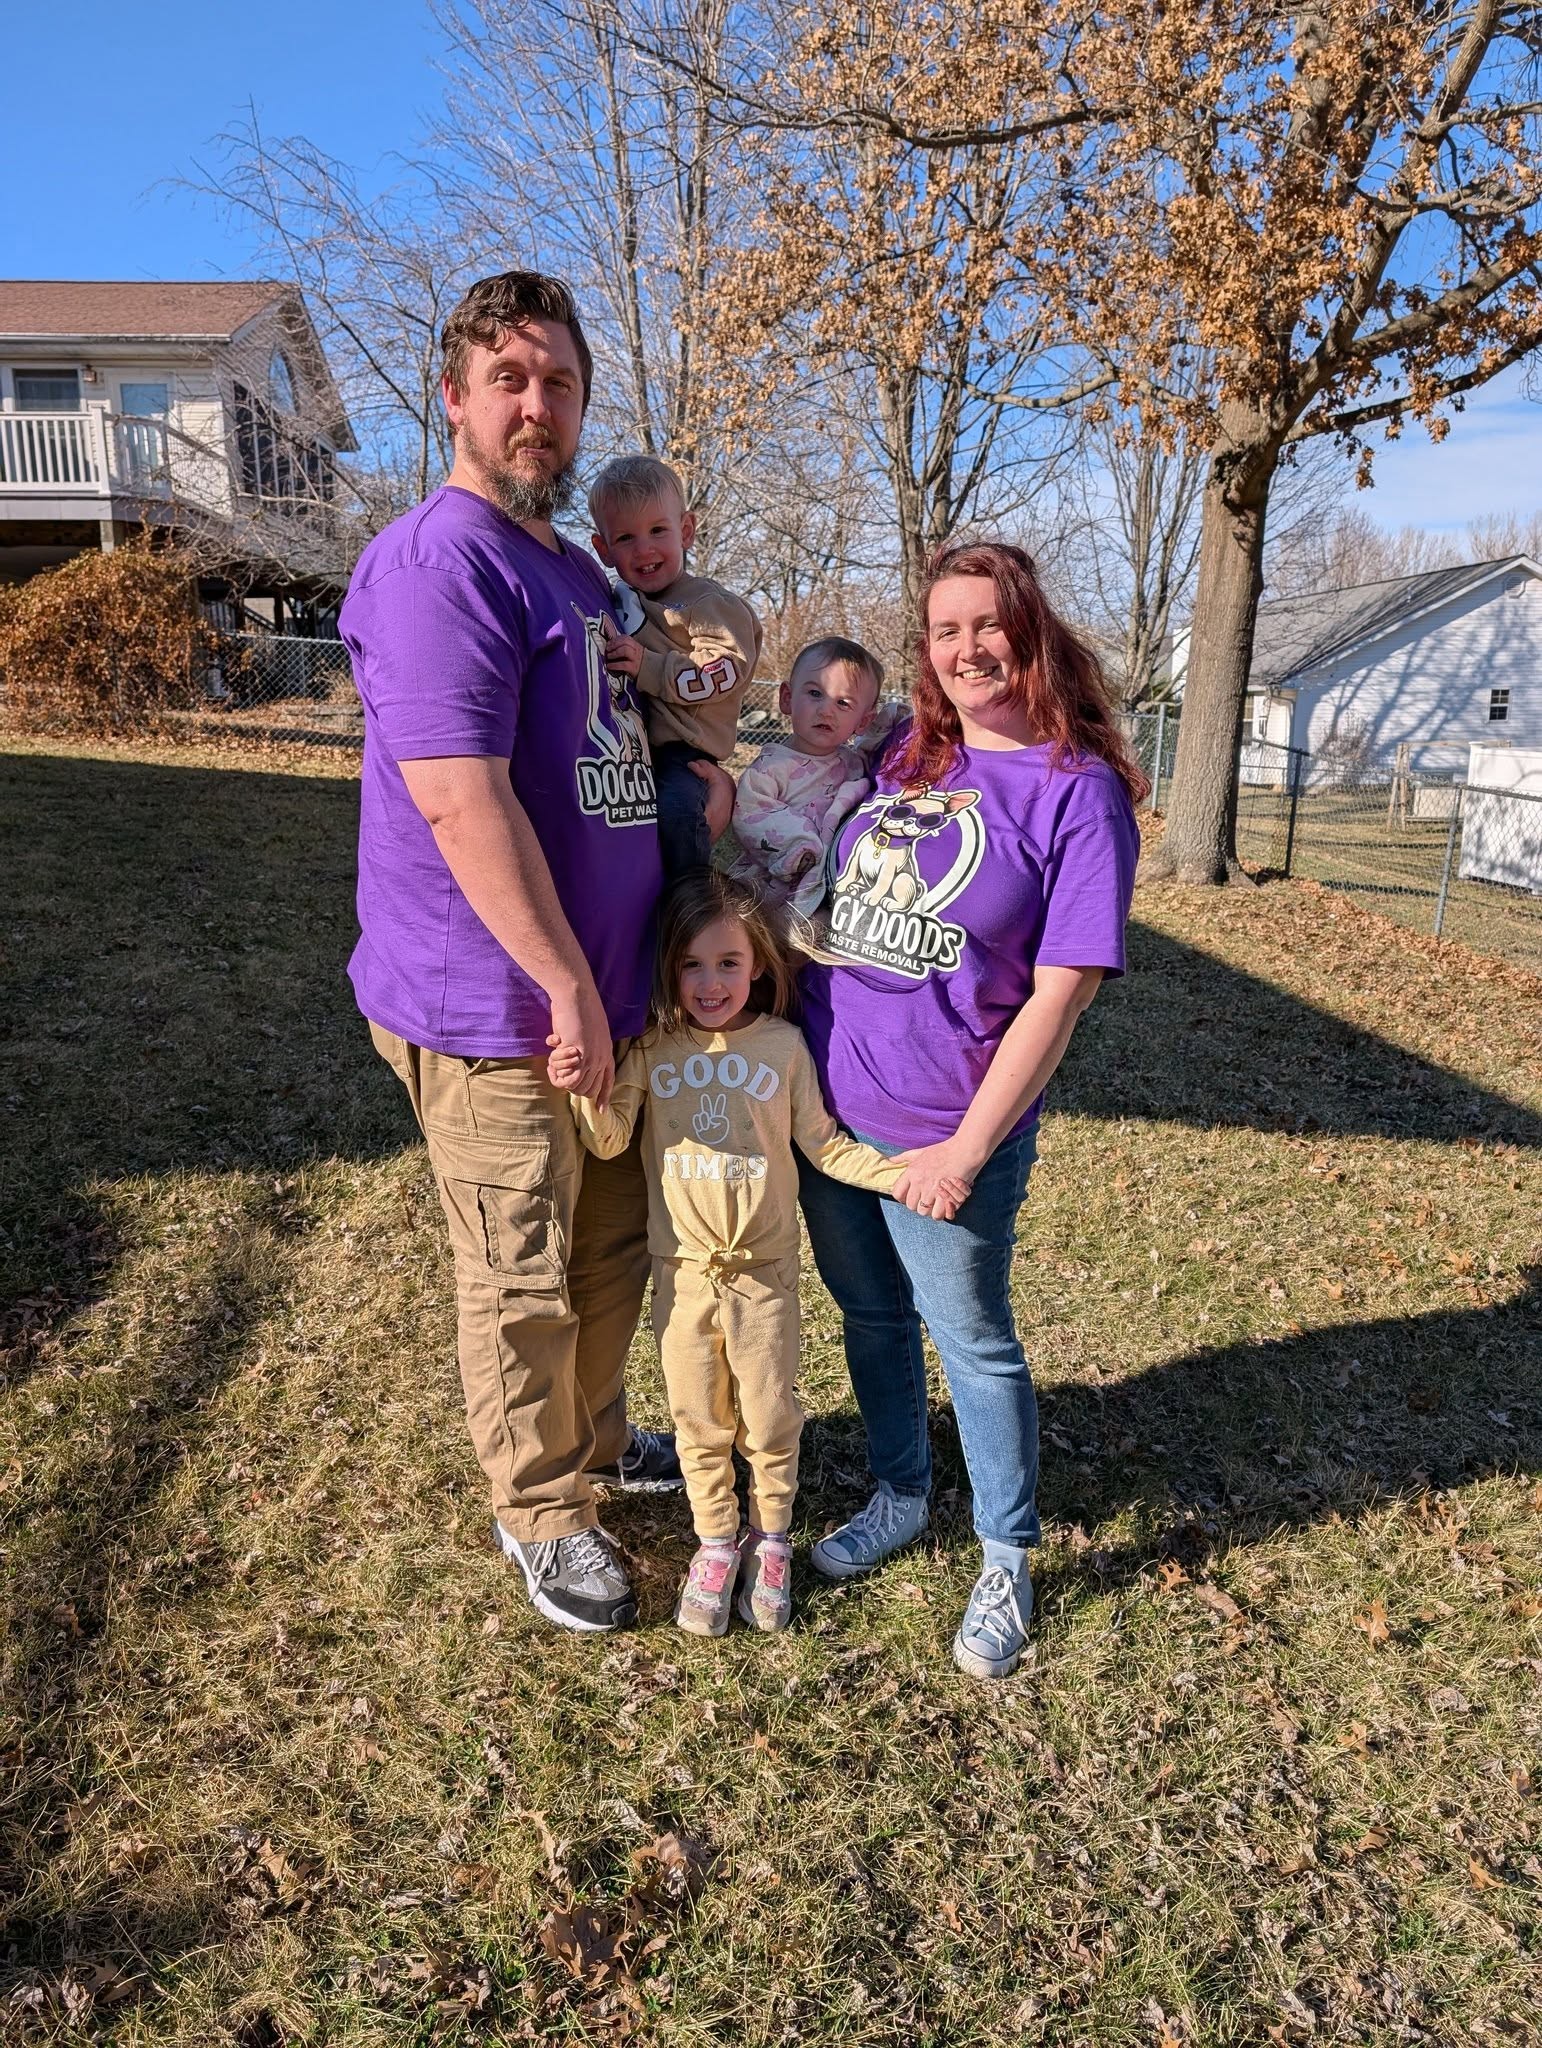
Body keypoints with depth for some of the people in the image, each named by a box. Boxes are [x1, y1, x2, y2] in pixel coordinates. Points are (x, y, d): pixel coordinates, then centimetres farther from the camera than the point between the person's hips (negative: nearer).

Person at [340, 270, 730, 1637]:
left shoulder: (573, 568, 15)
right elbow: (460, 802, -24)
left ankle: (595, 1439, 44)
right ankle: (540, 1511, 29)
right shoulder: (440, 564, -15)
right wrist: (566, 984, -20)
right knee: (523, 1285, 8)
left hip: (604, 988, 9)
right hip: (500, 1009, -9)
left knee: (615, 1250, 22)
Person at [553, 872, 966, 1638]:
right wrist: (585, 1090, -29)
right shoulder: (651, 1049, -5)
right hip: (682, 1272, 1)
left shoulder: (784, 1046, -7)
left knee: (770, 1418, 12)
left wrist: (906, 1176, -15)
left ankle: (770, 1539, 35)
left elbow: (826, 1146, -3)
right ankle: (716, 1542, 34)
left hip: (764, 1269, -1)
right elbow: (609, 1140, -9)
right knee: (698, 1419, 14)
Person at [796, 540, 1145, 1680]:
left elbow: (1060, 991, -14)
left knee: (971, 1340, 10)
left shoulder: (1080, 792, -11)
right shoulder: (903, 755, 6)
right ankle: (901, 1498, 44)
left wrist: (968, 1148, -16)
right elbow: (823, 901, 18)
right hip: (827, 1103, 6)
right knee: (871, 1314, 20)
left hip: (945, 1130, -5)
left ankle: (1007, 1562, 32)